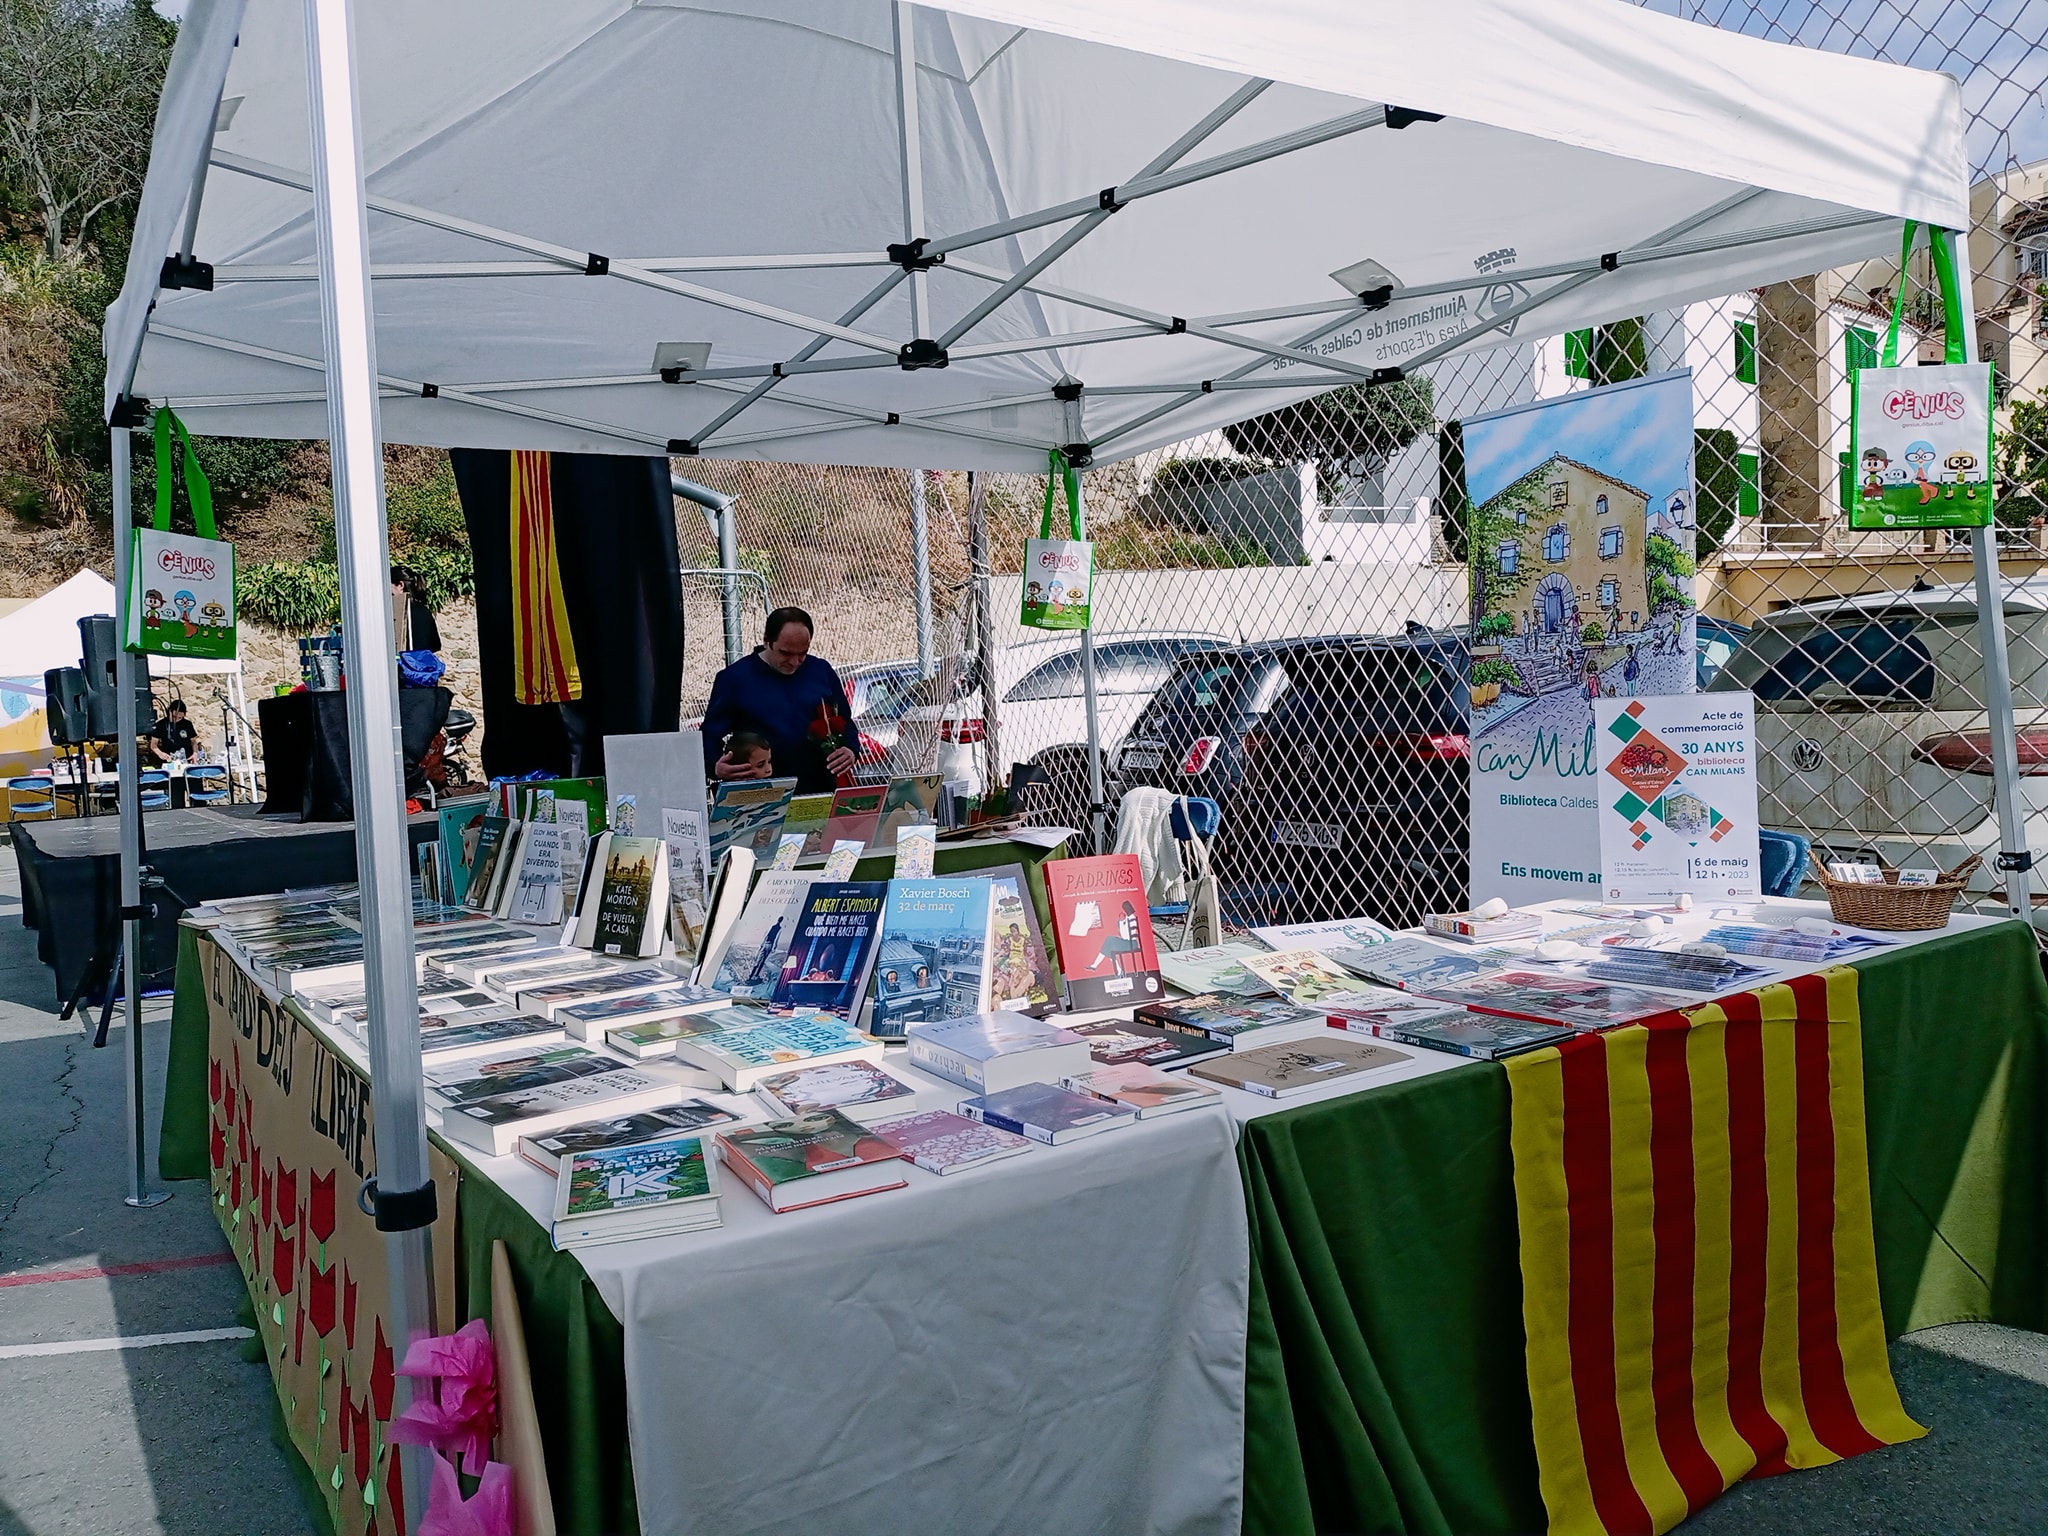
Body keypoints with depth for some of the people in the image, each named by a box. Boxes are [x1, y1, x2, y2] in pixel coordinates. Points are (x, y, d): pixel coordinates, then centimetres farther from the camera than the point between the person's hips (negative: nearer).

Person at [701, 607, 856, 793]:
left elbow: (846, 723, 23)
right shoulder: (734, 678, 6)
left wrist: (850, 751, 1)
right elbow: (710, 735, 8)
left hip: (820, 792, 2)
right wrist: (716, 767, -12)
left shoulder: (822, 671, 14)